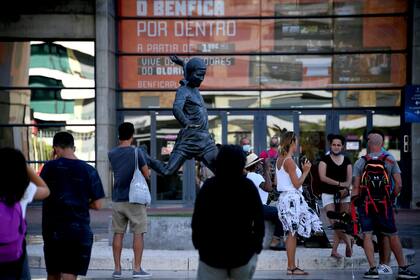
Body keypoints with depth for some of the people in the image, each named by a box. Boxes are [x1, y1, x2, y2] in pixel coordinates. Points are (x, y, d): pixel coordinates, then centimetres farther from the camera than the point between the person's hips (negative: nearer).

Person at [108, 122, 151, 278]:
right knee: (138, 233, 2)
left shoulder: (112, 154, 4)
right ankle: (137, 269, 1)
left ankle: (117, 269, 9)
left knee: (118, 234, 8)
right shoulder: (136, 152, -9)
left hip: (117, 200, 4)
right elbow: (146, 175, -3)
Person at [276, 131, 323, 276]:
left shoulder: (280, 159, 12)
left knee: (292, 233, 11)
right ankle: (291, 267, -2)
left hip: (285, 197, 9)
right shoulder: (289, 161, -14)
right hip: (292, 198, -9)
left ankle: (291, 266, 12)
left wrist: (302, 170, 16)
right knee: (292, 233, -5)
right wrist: (306, 171, -3)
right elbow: (297, 184, -14)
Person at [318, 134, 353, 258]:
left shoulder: (347, 160, 12)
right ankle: (348, 242, 1)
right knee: (334, 223, -15)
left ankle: (334, 250, 6)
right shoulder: (325, 159, 2)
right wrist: (339, 183, -14)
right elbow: (322, 177, -9)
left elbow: (349, 179, 7)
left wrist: (346, 189, -14)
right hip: (328, 194, -3)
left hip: (344, 195, 3)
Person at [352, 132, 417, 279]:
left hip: (364, 203, 0)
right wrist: (391, 197, 11)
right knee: (393, 235, 8)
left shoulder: (360, 162, -1)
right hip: (384, 203, 1)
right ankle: (403, 268, 13)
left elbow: (356, 187, -5)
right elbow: (398, 185, -4)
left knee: (367, 235, 1)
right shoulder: (390, 160, 0)